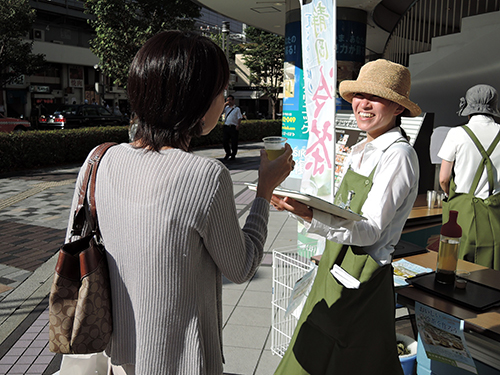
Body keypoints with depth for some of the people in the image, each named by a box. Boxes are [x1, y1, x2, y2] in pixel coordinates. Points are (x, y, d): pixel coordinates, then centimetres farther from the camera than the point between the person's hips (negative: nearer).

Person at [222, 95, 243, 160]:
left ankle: (233, 155, 16)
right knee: (224, 141, 5)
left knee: (234, 142, 0)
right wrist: (225, 104, -1)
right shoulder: (226, 108, 17)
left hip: (233, 127, -4)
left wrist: (238, 125, -12)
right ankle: (228, 153, 26)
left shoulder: (237, 109, 6)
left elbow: (239, 118, 0)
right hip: (225, 127, 4)